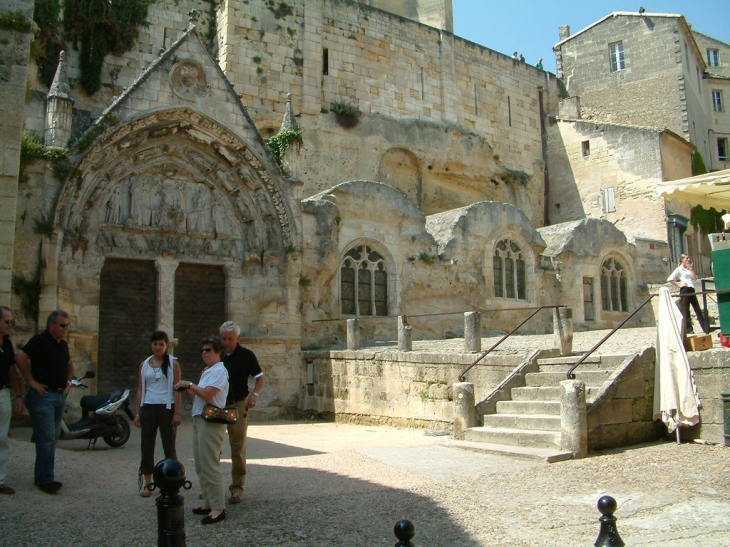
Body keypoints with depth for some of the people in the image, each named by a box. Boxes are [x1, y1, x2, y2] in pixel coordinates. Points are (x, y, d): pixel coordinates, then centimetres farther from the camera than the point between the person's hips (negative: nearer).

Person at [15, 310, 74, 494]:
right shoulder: (39, 341, -11)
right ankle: (46, 479, -1)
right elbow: (20, 357, -23)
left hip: (60, 396, 8)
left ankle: (41, 476, 21)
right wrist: (31, 381, -20)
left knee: (52, 438, 12)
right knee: (46, 439, -8)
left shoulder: (63, 344, 13)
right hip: (43, 395, -8)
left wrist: (68, 382, 15)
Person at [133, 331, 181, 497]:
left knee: (169, 446, 1)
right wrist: (137, 413, 7)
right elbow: (140, 390, 12)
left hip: (166, 408, -3)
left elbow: (177, 389, -3)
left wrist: (177, 413, -8)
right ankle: (147, 483, 14)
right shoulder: (144, 364, 10)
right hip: (148, 408, 3)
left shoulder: (173, 363, 0)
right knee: (147, 446, 5)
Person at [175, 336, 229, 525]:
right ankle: (209, 502, 22)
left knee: (210, 465, -10)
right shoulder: (207, 371, 21)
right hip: (199, 419, 10)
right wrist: (186, 390, 6)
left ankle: (218, 508, -6)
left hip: (211, 421, -10)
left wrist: (189, 384, -10)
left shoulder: (219, 370, -10)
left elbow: (207, 394, -22)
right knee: (201, 465, 14)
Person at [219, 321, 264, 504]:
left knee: (238, 448, -1)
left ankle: (237, 488, 8)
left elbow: (260, 378, 1)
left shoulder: (246, 355, -2)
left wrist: (255, 394, -16)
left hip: (238, 405, -3)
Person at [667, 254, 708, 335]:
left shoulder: (689, 269, 19)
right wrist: (679, 285, -10)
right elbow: (670, 279, -11)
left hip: (691, 290, 7)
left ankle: (706, 329, 8)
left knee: (698, 309, 6)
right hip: (685, 290, -7)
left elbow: (695, 278, 6)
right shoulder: (679, 269, -2)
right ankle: (688, 329, 2)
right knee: (686, 311, -2)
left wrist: (691, 269, 1)